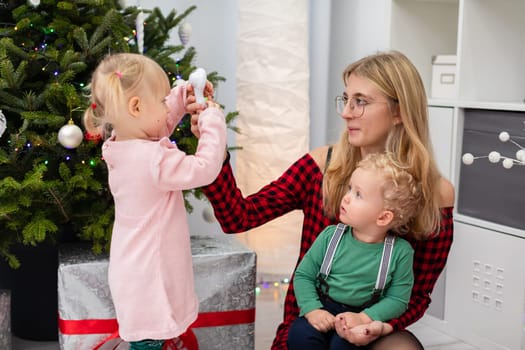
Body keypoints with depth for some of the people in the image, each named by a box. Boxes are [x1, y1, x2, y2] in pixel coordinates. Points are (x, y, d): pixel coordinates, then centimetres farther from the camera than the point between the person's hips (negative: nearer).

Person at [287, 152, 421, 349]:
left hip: (363, 315, -2)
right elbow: (303, 275, 1)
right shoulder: (330, 236, -5)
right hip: (323, 309, 2)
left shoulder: (400, 252, -10)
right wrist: (312, 310, -14)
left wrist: (364, 318, -21)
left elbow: (398, 299, -7)